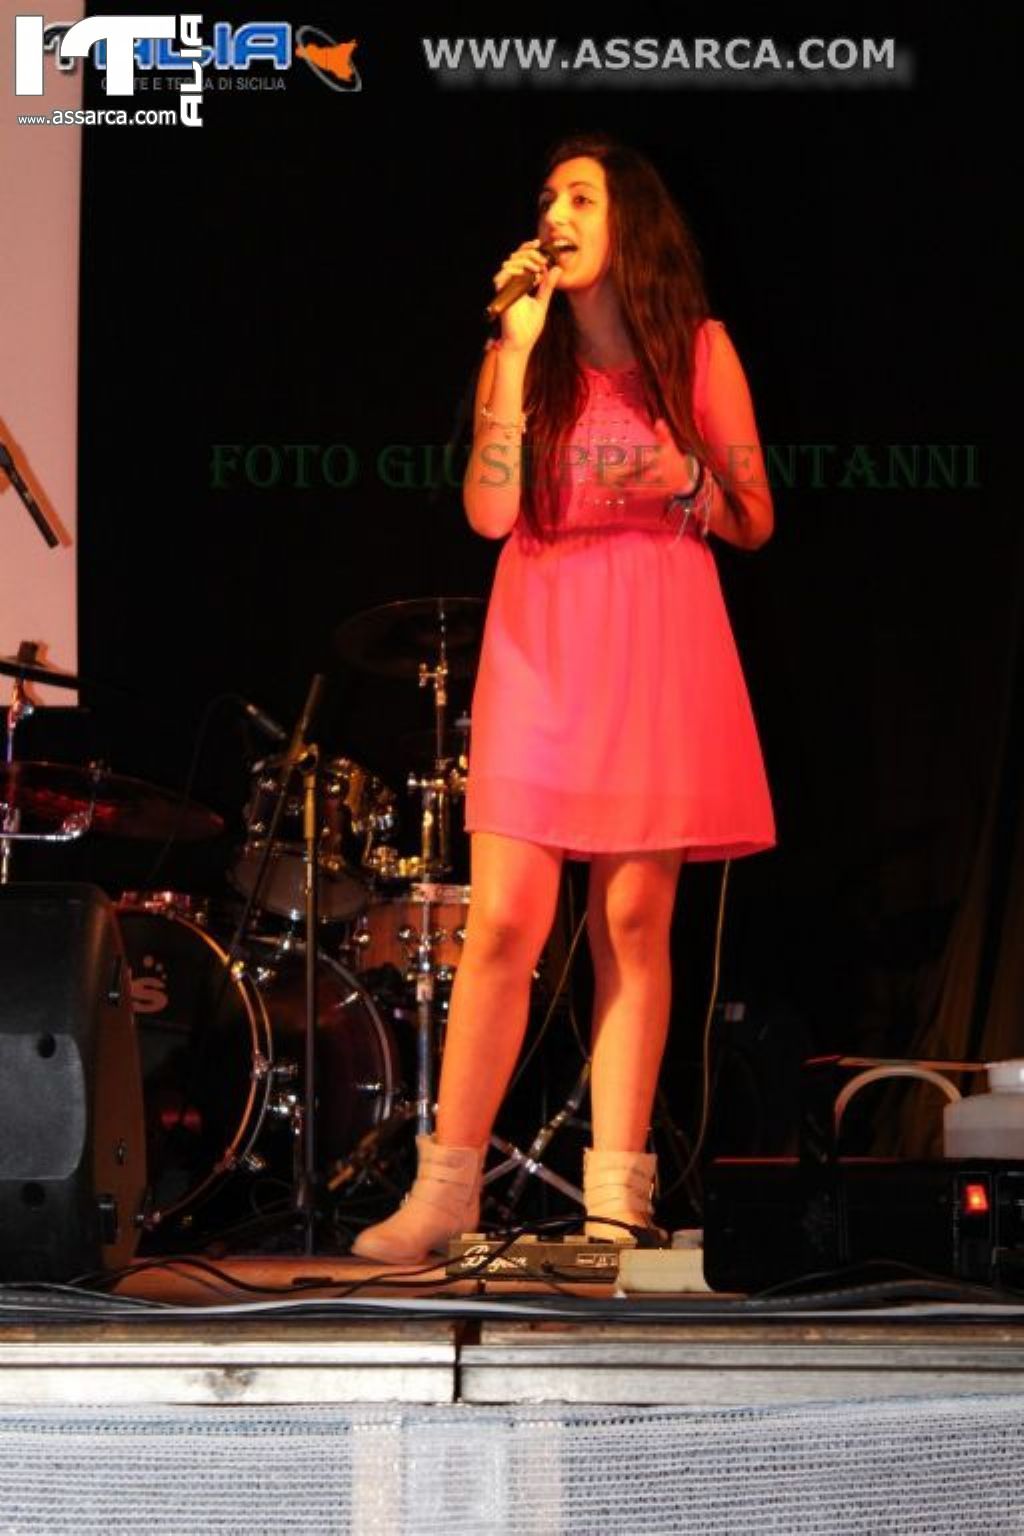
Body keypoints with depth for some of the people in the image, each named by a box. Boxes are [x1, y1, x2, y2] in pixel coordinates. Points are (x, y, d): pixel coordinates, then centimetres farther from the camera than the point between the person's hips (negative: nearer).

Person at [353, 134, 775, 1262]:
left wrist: (685, 479, -11)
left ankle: (614, 1200, 3)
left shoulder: (699, 349, 8)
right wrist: (519, 346, -8)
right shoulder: (521, 353, 9)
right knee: (504, 920, -6)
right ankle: (445, 1190, 0)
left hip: (660, 649, 0)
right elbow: (489, 512, -7)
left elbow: (755, 524, 10)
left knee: (633, 920, -1)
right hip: (541, 644, 1)